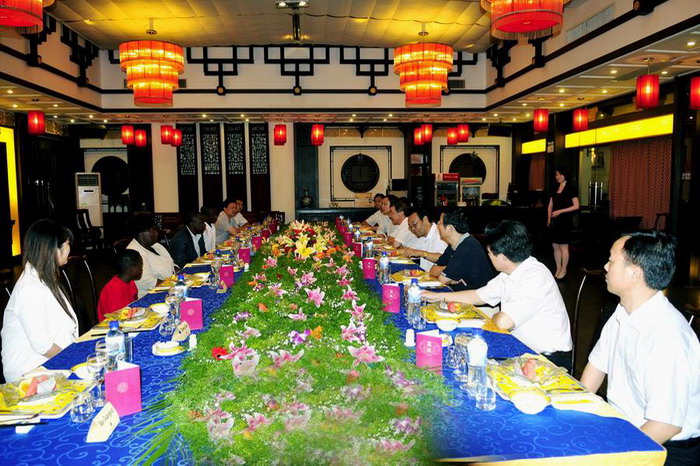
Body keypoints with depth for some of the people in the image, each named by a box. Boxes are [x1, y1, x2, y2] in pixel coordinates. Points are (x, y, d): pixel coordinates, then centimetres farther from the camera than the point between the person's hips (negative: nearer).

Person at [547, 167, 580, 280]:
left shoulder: (570, 188, -5)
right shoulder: (555, 189, 12)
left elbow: (576, 206, -10)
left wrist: (560, 211, -16)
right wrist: (549, 219, 3)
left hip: (565, 221, -6)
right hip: (555, 221, 6)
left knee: (563, 246, 0)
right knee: (555, 246, 8)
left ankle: (563, 270, 10)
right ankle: (558, 269, 19)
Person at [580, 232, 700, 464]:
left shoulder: (667, 337, -27)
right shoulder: (622, 314, -1)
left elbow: (666, 425, -25)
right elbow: (597, 364, 11)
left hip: (666, 446, -7)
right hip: (620, 424, 7)